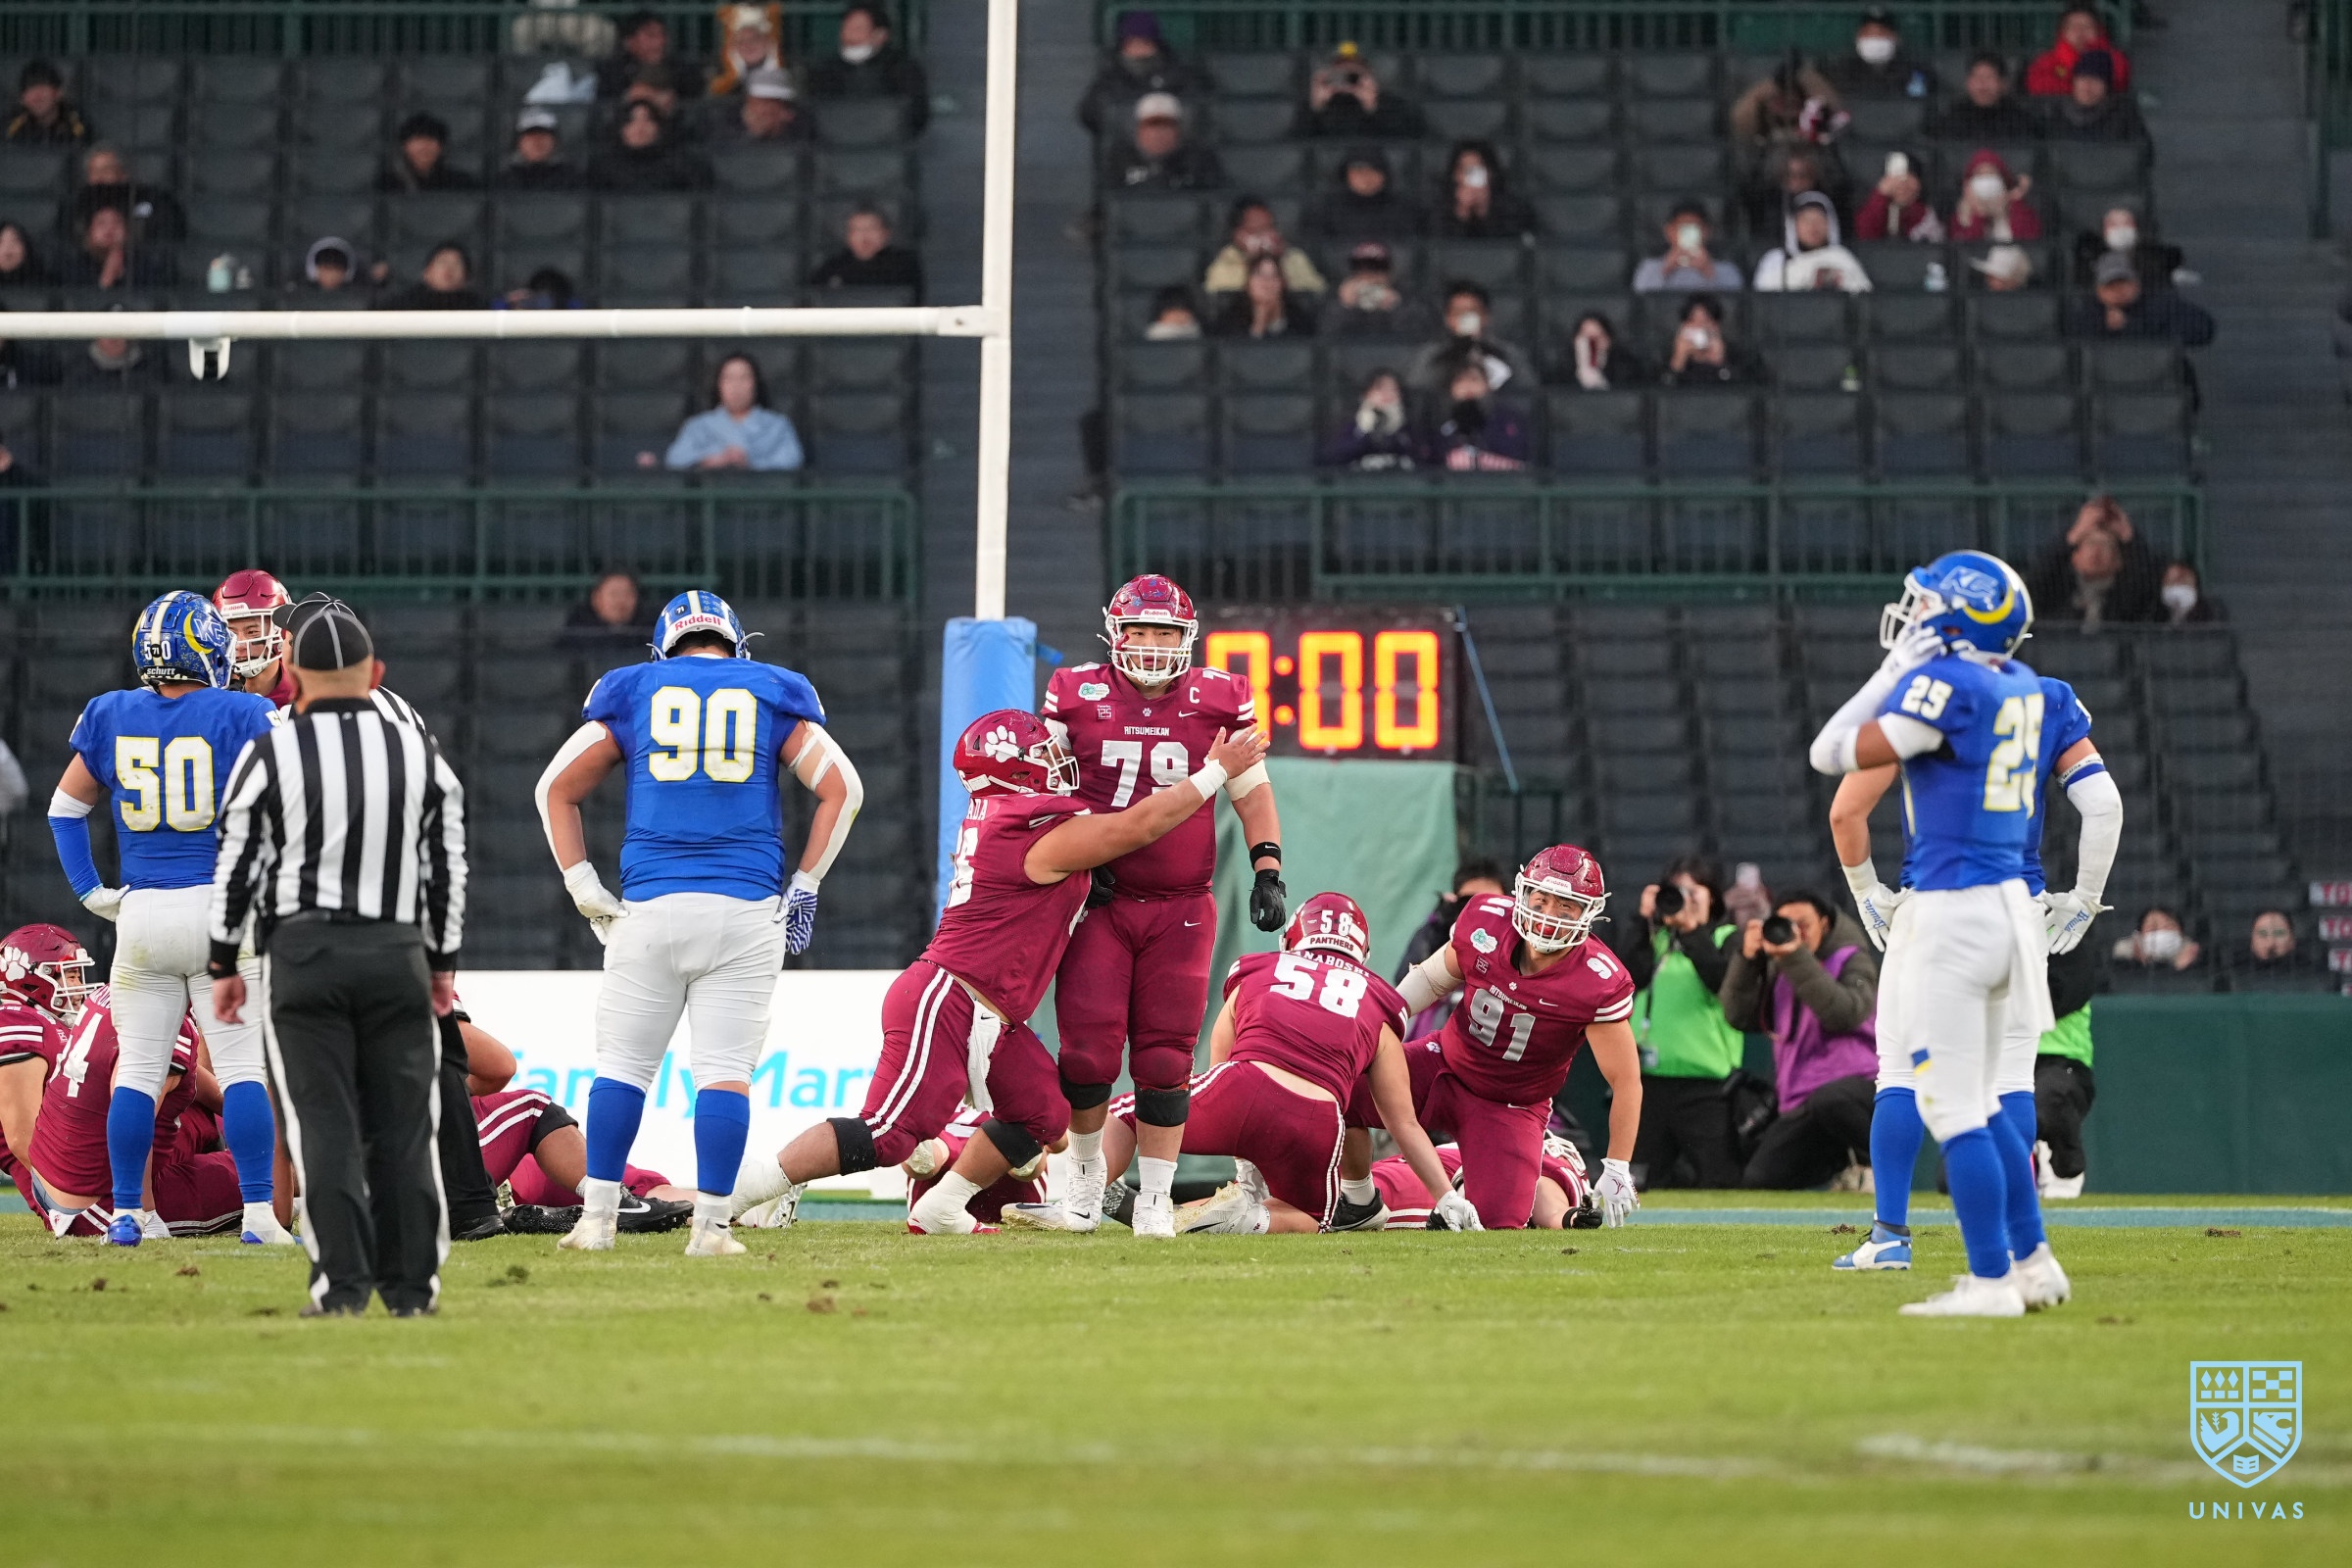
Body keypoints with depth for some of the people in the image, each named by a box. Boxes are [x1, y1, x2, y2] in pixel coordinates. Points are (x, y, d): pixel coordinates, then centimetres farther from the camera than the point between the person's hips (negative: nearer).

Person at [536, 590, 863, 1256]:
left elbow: (557, 788, 12)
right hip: (746, 910, 0)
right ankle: (711, 1225, -4)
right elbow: (842, 787, 5)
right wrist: (804, 886, 9)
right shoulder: (772, 695, 12)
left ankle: (597, 1219, 6)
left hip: (652, 904, 0)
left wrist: (583, 885, 11)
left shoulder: (633, 692, 13)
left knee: (623, 1064, 7)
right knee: (725, 1070, 0)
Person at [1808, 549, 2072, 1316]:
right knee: (1980, 1104, 18)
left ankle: (1991, 1280, -2)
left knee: (1954, 1109, -3)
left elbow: (1834, 753, -10)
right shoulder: (2021, 686, 10)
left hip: (1952, 912, -9)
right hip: (2009, 901, 9)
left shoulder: (1946, 683, -15)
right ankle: (2032, 1263, 21)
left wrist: (1896, 668, -4)